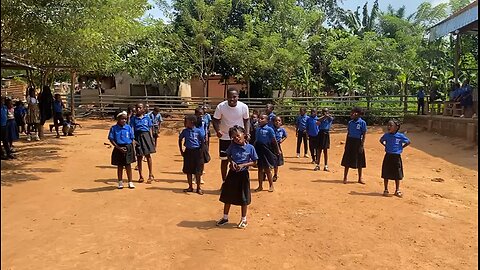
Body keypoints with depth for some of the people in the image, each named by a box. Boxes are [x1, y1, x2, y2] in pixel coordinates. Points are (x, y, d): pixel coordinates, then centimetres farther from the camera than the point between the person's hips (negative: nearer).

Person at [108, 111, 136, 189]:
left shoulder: (128, 127, 1)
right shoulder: (114, 128, -4)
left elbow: (132, 139, 6)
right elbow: (111, 140, -5)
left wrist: (133, 149, -1)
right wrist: (119, 148, -13)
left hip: (128, 148, 1)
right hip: (119, 148, -1)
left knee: (128, 165, 6)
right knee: (120, 166, 10)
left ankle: (130, 182, 16)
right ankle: (120, 182, 23)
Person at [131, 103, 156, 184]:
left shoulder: (147, 118, 6)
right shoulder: (133, 119, 5)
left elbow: (150, 129, 7)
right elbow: (132, 129, -3)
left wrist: (151, 138, 1)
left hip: (146, 136, 0)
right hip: (137, 137, 1)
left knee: (148, 155, -1)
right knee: (139, 157, 6)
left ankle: (150, 175, 10)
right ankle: (141, 176, 17)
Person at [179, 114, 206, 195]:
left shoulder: (198, 131, -7)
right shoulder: (185, 131, 0)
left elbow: (203, 141, 1)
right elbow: (180, 140, 13)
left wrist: (200, 150, -4)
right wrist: (181, 151, 9)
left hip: (197, 152, -3)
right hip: (188, 152, 3)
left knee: (198, 171, 2)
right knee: (188, 171, 9)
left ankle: (198, 188, 15)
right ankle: (190, 187, 22)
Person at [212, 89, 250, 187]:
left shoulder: (244, 107, -14)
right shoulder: (221, 106, -17)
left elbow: (246, 120, 1)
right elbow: (216, 120, -6)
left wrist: (247, 133, -12)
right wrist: (217, 130, -25)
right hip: (225, 137, 0)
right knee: (224, 160, 8)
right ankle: (224, 182, 24)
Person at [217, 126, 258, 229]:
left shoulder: (250, 148, -10)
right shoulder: (232, 146, -3)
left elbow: (254, 162, -4)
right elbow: (228, 156, 13)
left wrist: (243, 165, -17)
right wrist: (232, 162, -8)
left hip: (243, 174, -3)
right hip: (232, 173, 3)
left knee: (243, 198, 8)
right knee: (227, 196, 13)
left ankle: (244, 219, 25)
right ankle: (225, 217, 30)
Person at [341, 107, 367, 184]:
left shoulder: (362, 123, -8)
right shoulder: (350, 122, 5)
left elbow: (364, 135, -8)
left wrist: (362, 146, -12)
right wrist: (346, 144, 8)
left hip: (358, 142, -4)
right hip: (350, 142, 4)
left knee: (359, 162, 8)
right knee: (347, 161, 5)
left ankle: (360, 178, 21)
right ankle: (345, 178, 14)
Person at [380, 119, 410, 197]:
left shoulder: (400, 136, -8)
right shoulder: (386, 135, -2)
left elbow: (408, 142, 4)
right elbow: (381, 140, 18)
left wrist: (401, 147, -3)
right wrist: (385, 146, 4)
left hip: (396, 157, -1)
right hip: (388, 156, 1)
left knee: (397, 175, 9)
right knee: (386, 175, 6)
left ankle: (397, 191, 22)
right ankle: (386, 190, 19)